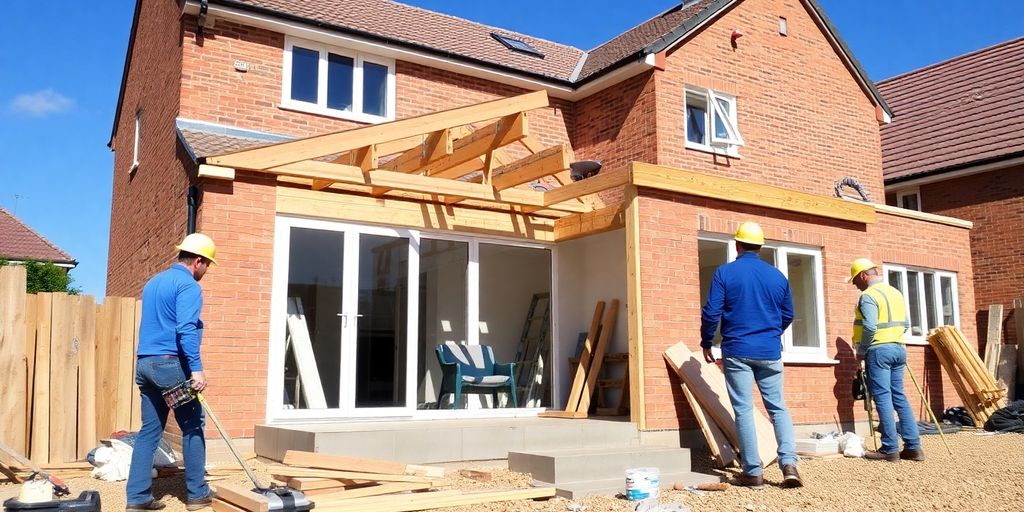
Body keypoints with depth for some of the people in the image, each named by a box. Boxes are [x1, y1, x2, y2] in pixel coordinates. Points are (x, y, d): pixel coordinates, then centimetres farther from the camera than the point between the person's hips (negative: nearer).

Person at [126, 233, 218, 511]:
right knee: (192, 427, 2)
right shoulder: (188, 285, -9)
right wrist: (196, 368, -24)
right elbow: (186, 329, -21)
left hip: (144, 363, 8)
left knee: (149, 430, 9)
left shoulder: (153, 282, 19)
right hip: (170, 363, -8)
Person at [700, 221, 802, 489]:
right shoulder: (777, 276, 6)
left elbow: (711, 313, -8)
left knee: (743, 410, 2)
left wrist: (706, 343, 6)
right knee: (778, 407, 11)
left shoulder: (724, 273, -5)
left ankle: (753, 471, 3)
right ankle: (789, 463, -3)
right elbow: (788, 316, 14)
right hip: (770, 352, 3)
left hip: (737, 351, -3)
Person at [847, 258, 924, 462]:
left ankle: (890, 449, -3)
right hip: (898, 348, 8)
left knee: (883, 398, -4)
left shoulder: (869, 296, -11)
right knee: (899, 397, 11)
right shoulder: (896, 292, 16)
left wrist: (861, 351, -9)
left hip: (879, 350, -8)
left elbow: (870, 327, -21)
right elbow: (905, 324, 18)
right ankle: (913, 447, 11)